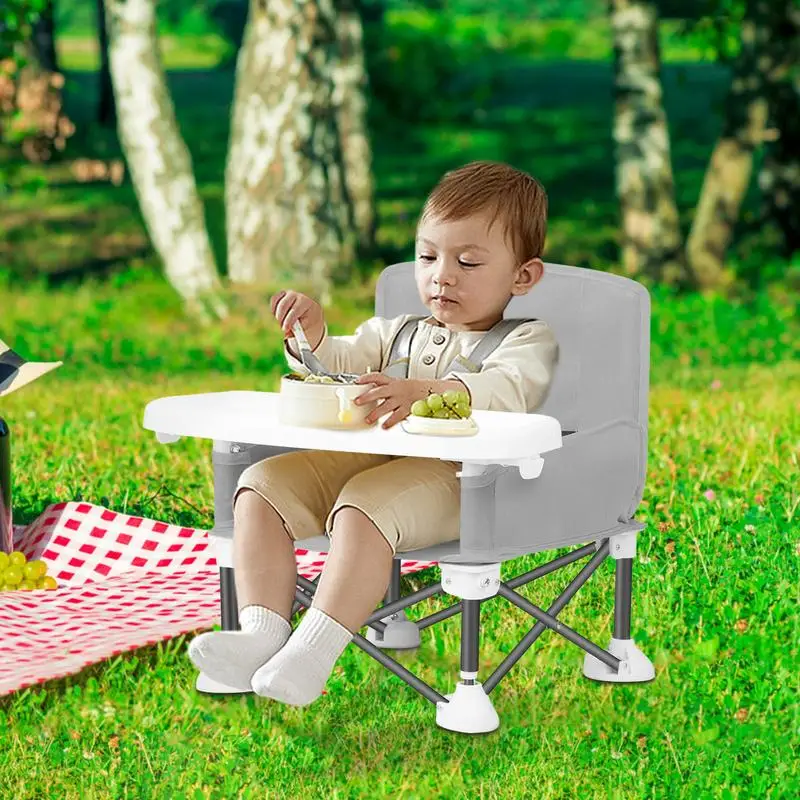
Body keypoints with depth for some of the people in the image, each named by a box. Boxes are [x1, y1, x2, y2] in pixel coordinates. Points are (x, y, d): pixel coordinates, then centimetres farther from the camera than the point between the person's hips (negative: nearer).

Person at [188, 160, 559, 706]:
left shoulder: (528, 341, 5)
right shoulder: (398, 332, 28)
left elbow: (508, 390, -17)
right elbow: (341, 365, 21)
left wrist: (427, 393, -36)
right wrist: (312, 336, -4)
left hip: (453, 477, -7)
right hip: (367, 458, 7)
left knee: (365, 505, -36)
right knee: (262, 485, -10)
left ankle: (315, 650, -39)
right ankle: (262, 633, -20)